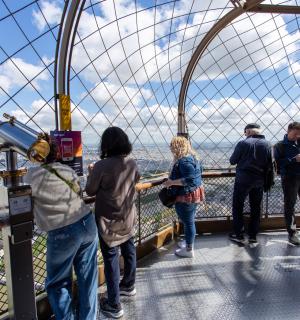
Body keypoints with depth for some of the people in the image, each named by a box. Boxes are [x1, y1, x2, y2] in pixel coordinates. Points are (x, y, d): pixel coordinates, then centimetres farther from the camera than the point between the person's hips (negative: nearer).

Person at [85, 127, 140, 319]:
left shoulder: (102, 165, -22)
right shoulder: (132, 163, -6)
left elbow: (90, 191, -10)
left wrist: (92, 173, 6)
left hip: (109, 219, -5)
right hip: (128, 216, 6)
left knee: (111, 257, 6)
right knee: (129, 250, 21)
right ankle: (129, 286, 44)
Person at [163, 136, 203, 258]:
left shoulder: (184, 161, -22)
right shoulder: (192, 157, 9)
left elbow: (189, 180, -28)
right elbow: (198, 172, 20)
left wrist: (172, 182, -21)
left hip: (186, 197, -10)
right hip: (194, 194, 10)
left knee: (188, 222, 3)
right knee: (189, 221, 21)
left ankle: (189, 250, 17)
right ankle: (189, 244, 37)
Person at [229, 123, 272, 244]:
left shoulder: (243, 143, -13)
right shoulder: (267, 145, 0)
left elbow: (232, 161, -5)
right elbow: (269, 164, 4)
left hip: (243, 180, -4)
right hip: (259, 181, 4)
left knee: (238, 206, 9)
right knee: (256, 207, 15)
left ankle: (238, 234, 13)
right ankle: (253, 235, 24)